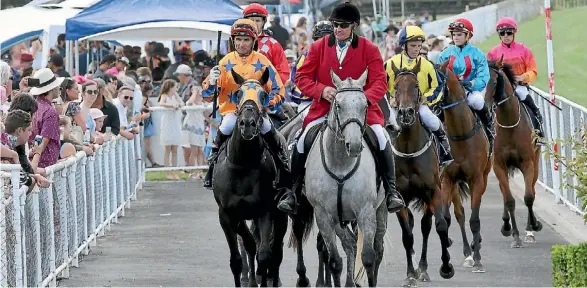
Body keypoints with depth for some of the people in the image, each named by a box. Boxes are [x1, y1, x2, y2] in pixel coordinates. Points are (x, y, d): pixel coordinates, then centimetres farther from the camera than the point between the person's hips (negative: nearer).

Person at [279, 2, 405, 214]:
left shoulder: (369, 50, -2)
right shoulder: (319, 47, 2)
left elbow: (379, 83, -7)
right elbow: (302, 77, 4)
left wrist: (364, 97, -28)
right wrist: (321, 90, -16)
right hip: (324, 107, 1)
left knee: (381, 139, -23)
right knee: (302, 141, -17)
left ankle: (391, 191, -12)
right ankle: (294, 192, -1)